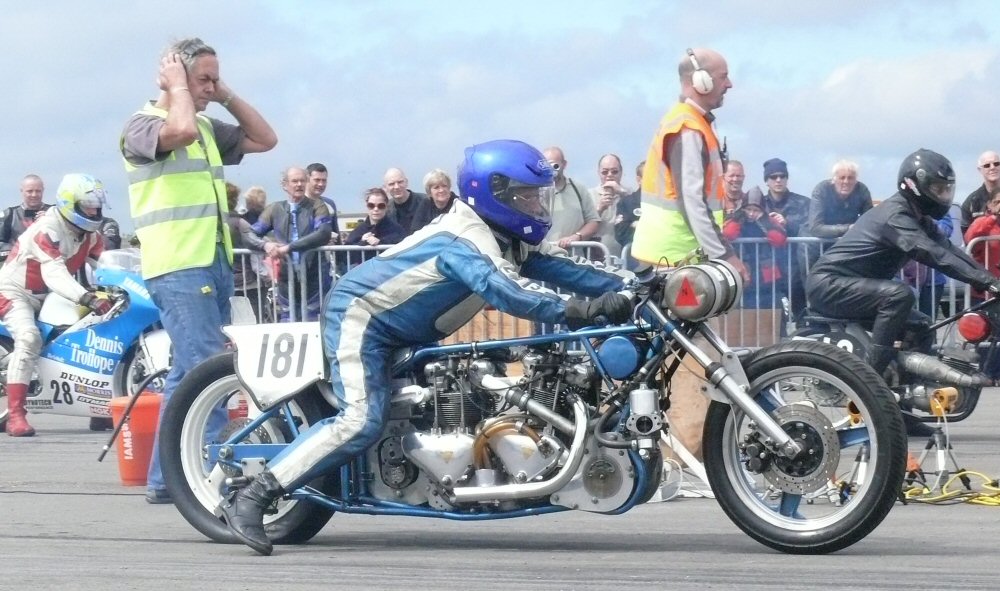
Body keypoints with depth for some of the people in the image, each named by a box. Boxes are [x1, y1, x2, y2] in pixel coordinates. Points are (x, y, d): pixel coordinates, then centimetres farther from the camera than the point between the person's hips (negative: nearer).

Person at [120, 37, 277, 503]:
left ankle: (166, 480, 16)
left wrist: (228, 97, 14)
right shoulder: (143, 124, -5)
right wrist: (178, 85, -9)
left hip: (215, 265, 9)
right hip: (178, 269, -9)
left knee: (189, 376, 11)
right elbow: (181, 130, -25)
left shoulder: (209, 128, 20)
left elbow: (265, 139, 22)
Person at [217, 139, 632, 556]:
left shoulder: (513, 241, 5)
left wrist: (626, 287, -15)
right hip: (361, 313, -11)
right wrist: (574, 311, -51)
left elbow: (561, 268, -2)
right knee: (362, 421, -25)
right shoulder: (465, 238, -26)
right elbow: (502, 289, -42)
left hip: (408, 334, 11)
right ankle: (249, 498, -24)